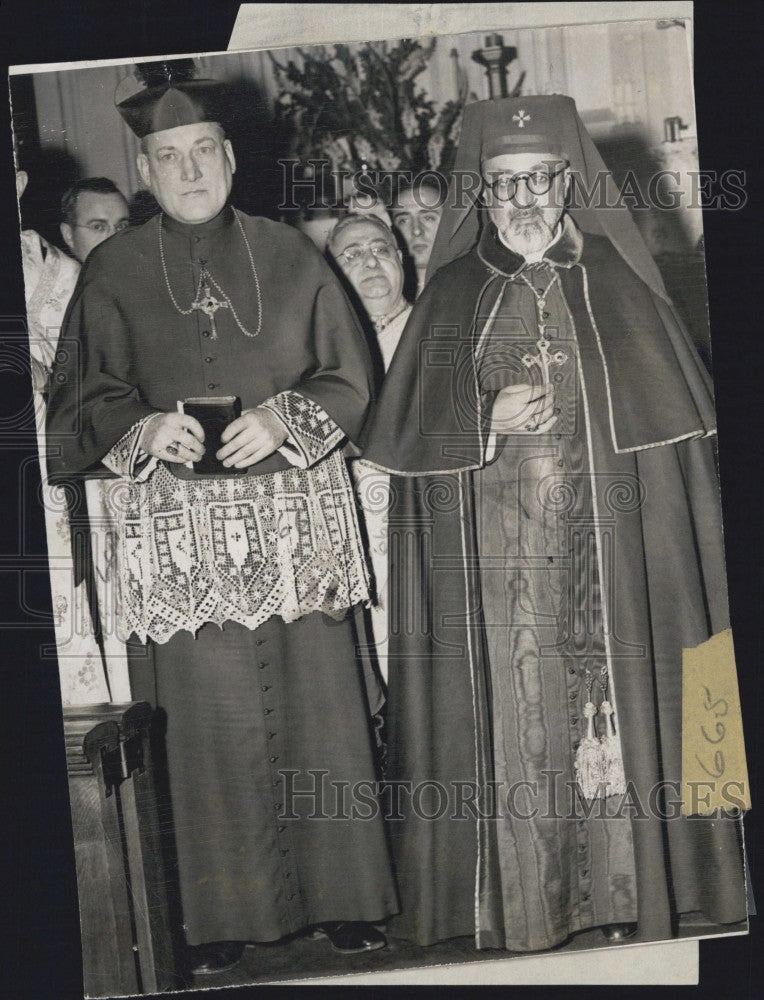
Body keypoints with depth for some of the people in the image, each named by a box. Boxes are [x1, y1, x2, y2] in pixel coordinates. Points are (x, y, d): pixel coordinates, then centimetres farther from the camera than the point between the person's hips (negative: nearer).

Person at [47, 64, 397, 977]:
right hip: (184, 528, -1)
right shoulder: (114, 273, 5)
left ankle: (340, 893, 16)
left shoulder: (289, 257, 7)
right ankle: (225, 913, 13)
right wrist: (144, 427, -17)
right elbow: (80, 402, 3)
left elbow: (349, 377, 6)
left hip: (299, 518, 1)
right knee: (210, 720, 1)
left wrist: (281, 420, -12)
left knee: (319, 701, 2)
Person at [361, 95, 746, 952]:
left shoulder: (616, 285, 7)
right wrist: (487, 419, -9)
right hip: (492, 567, 1)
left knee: (614, 711, -2)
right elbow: (405, 434, 7)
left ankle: (628, 895, 10)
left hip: (609, 552, 0)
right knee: (511, 717, -1)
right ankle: (517, 906, 8)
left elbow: (675, 421, 5)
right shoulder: (451, 297, 10)